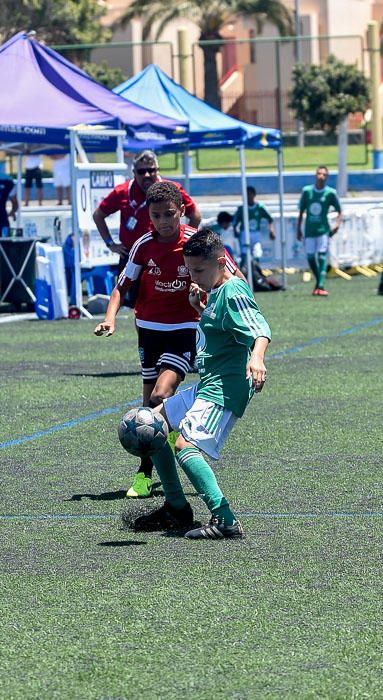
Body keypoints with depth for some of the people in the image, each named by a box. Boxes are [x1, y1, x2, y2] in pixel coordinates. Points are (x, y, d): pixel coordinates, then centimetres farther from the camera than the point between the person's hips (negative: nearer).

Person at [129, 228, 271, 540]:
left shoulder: (233, 291, -16)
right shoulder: (216, 292, 15)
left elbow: (260, 329, -30)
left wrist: (257, 356, -50)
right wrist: (199, 306, 17)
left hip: (225, 388, -11)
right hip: (207, 385, 11)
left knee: (185, 445, -27)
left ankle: (225, 521, -32)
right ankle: (176, 508, 23)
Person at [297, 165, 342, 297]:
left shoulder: (330, 193, -3)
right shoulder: (307, 191, 3)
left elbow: (339, 211, 5)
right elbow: (301, 211, 12)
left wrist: (337, 224, -12)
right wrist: (298, 229, 10)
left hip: (323, 230, -3)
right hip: (309, 230, 3)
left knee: (322, 257, -11)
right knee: (310, 257, 4)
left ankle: (321, 286, -16)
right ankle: (318, 282, 24)